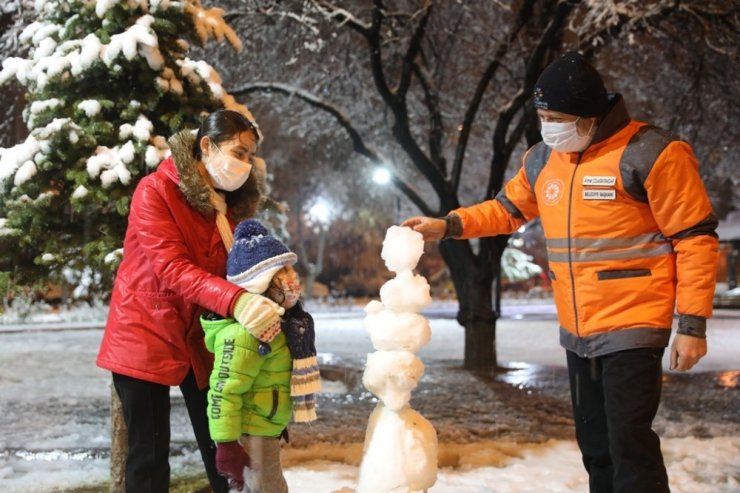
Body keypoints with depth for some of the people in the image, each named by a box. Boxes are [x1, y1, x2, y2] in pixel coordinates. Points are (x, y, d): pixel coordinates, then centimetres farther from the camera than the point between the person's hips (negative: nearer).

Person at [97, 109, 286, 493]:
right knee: (150, 453, -1)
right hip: (147, 333, -5)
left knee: (220, 444, 5)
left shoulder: (232, 201, 7)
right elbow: (172, 268, -26)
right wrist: (237, 301, -40)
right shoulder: (156, 191, -14)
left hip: (202, 337, 5)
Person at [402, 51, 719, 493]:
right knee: (595, 444, 16)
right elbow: (508, 209, 21)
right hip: (578, 332, 7)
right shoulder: (543, 159, 6)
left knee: (629, 444, -9)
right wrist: (448, 225, 6)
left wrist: (693, 323, -15)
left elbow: (696, 239, -12)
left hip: (632, 328, -7)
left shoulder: (650, 154, -14)